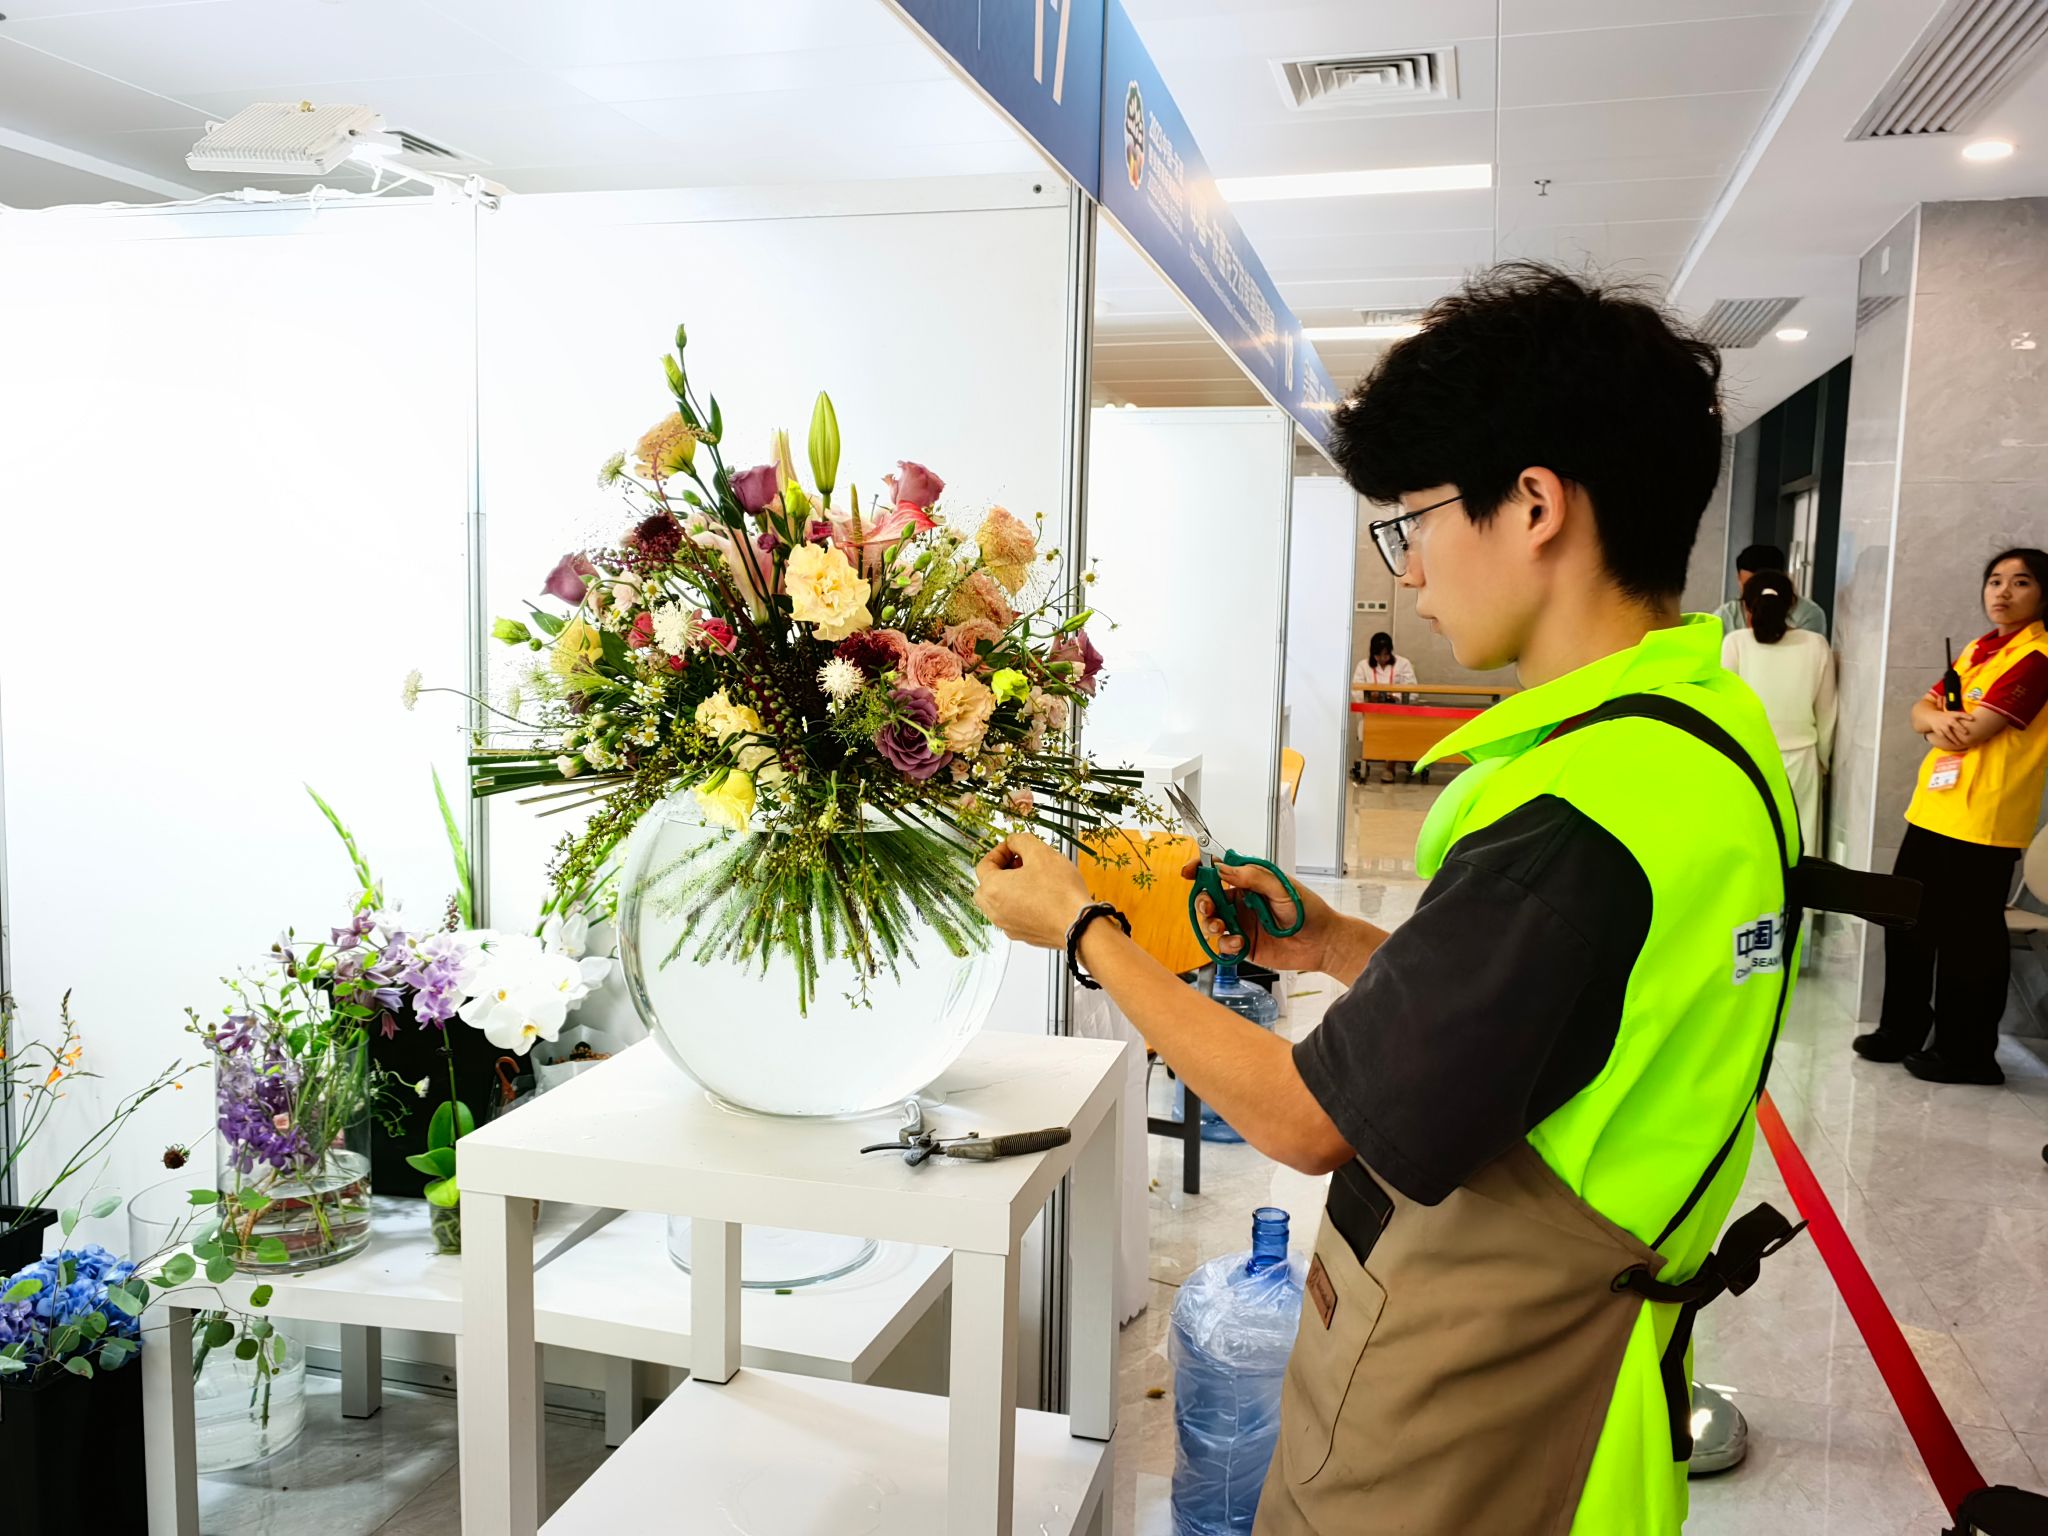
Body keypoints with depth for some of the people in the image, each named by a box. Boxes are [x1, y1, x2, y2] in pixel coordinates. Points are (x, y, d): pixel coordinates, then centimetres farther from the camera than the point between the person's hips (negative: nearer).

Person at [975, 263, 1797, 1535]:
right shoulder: (1717, 724, -1)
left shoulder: (1580, 812, -31)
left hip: (1459, 1410, -8)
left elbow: (1313, 1120, -21)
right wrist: (1336, 945, 5)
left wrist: (1083, 930, -11)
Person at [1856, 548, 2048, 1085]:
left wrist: (1944, 725, 1)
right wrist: (1938, 718, -13)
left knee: (1967, 939, 0)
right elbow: (1921, 710, 10)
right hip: (1932, 808, 9)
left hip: (1983, 820, -9)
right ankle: (1900, 1032, 29)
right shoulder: (1976, 650, 16)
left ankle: (1967, 1054, 13)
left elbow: (1970, 733, -20)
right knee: (1909, 924, 16)